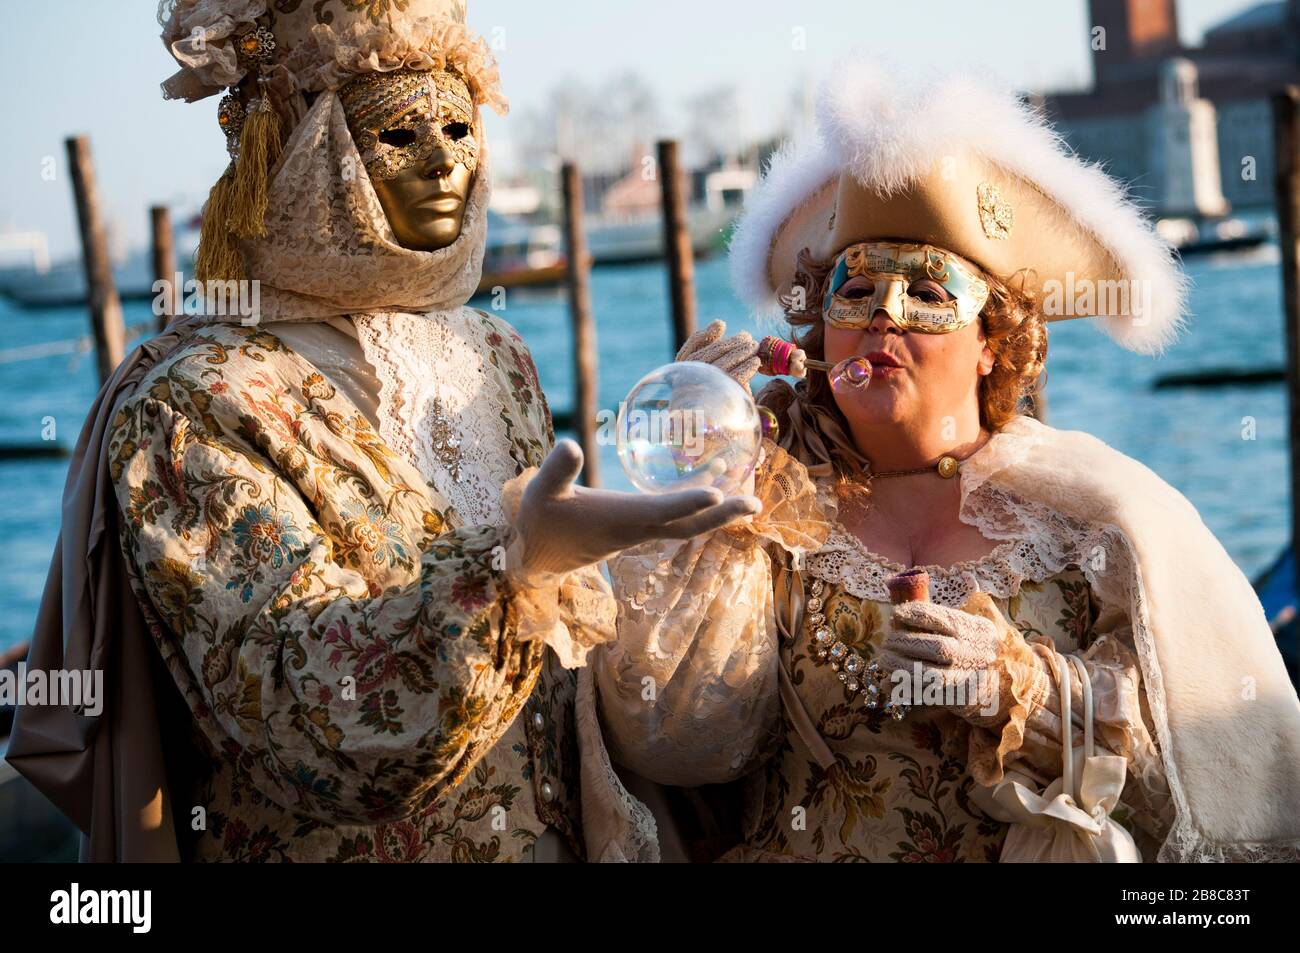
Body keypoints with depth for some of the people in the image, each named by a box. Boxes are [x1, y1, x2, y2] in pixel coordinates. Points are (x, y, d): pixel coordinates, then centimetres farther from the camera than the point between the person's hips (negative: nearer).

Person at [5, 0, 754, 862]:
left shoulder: (494, 357, 1)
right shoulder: (187, 407, -19)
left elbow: (560, 662, 10)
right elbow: (315, 725, -29)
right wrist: (510, 568, -42)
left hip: (549, 837, 6)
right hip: (327, 844, -5)